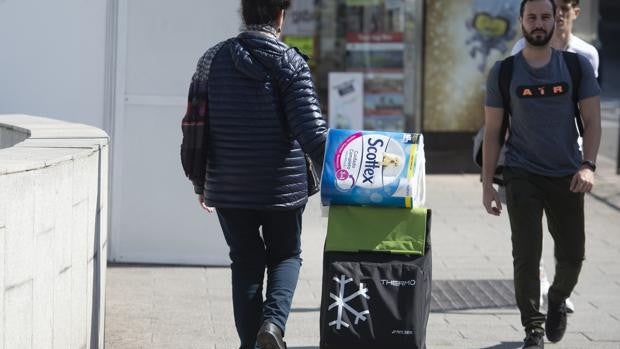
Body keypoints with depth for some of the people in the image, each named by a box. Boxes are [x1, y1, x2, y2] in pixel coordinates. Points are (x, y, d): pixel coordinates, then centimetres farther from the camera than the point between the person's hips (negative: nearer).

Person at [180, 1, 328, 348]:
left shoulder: (213, 59, 2)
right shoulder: (290, 62, -9)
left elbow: (195, 125, 4)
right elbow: (312, 129, -16)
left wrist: (200, 182, 14)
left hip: (229, 188, 2)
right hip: (283, 187, -2)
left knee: (246, 264, 15)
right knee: (285, 256, 16)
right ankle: (274, 320, -8)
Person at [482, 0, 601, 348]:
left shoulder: (577, 66, 2)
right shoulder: (504, 72, 1)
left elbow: (592, 120, 0)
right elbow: (492, 132, 3)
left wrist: (588, 165, -15)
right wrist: (488, 185, -1)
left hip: (567, 175, 1)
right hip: (523, 175, -1)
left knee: (572, 255, 6)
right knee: (527, 255, -7)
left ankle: (558, 300, 37)